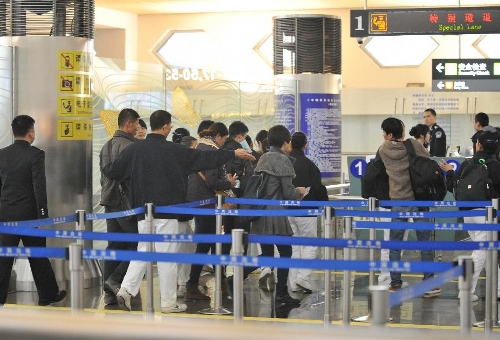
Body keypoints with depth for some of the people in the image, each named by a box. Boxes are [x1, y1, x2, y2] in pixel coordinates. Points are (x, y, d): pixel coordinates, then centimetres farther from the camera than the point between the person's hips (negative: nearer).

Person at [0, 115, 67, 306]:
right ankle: (48, 295, 20)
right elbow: (39, 187, -15)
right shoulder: (35, 155, -11)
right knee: (38, 256, 9)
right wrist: (43, 215, -11)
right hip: (29, 214, -3)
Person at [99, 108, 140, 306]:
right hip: (127, 203, -9)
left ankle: (110, 294, 8)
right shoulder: (129, 146, -14)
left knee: (113, 246, 9)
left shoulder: (106, 146, 15)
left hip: (110, 202, 9)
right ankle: (116, 279, -11)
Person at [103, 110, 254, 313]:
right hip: (167, 211, -5)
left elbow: (112, 171, 4)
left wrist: (107, 169, 30)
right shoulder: (172, 150, -9)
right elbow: (203, 158, -4)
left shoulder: (135, 149, 1)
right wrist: (233, 154, 6)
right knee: (167, 256, 2)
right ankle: (168, 302, 7)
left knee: (143, 252, 15)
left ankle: (126, 290, 0)